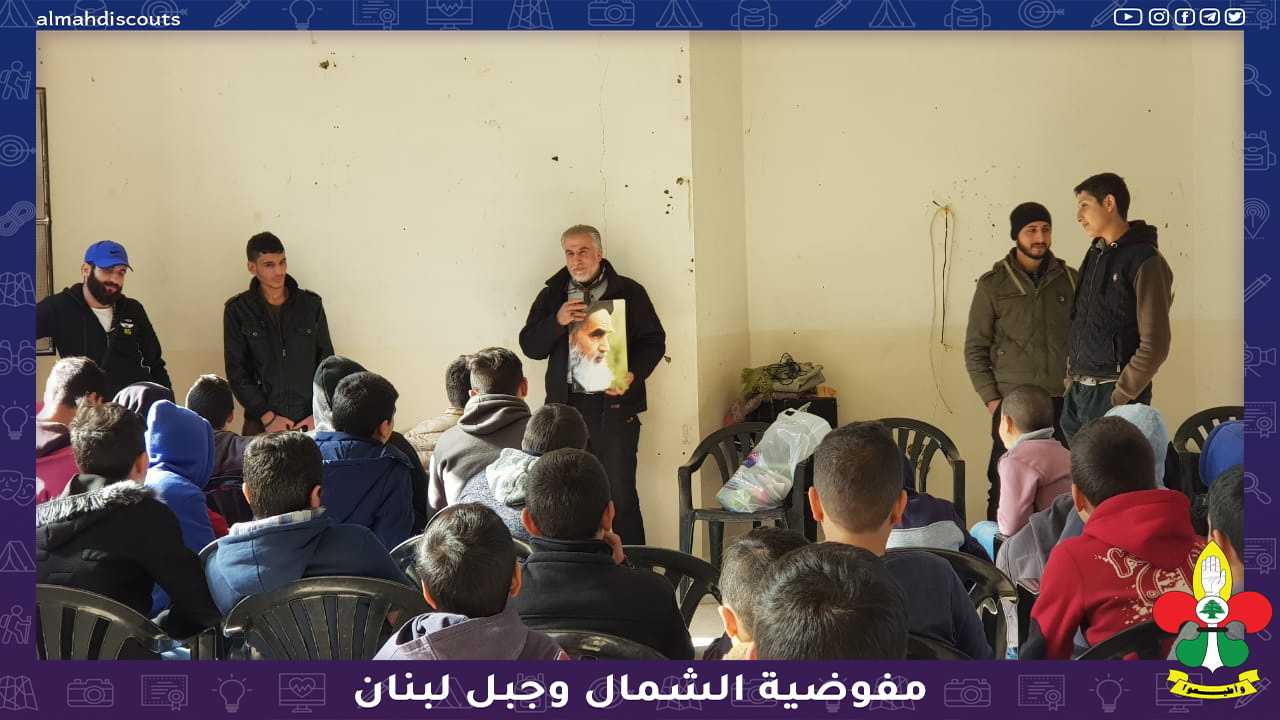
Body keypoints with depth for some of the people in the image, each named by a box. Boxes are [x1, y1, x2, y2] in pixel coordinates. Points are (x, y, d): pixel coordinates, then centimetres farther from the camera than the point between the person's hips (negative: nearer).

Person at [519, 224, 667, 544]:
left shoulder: (628, 292, 5)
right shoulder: (552, 295, 12)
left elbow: (654, 341, 3)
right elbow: (530, 347, 7)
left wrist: (632, 375, -14)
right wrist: (557, 321, -12)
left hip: (613, 404, -3)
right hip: (565, 404, 3)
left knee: (619, 491, -4)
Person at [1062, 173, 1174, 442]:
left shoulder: (1145, 262, -11)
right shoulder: (1095, 255, 14)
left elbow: (1155, 345, -15)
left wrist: (1120, 397, -17)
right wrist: (1072, 380, 10)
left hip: (1113, 394, -7)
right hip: (1077, 394, 7)